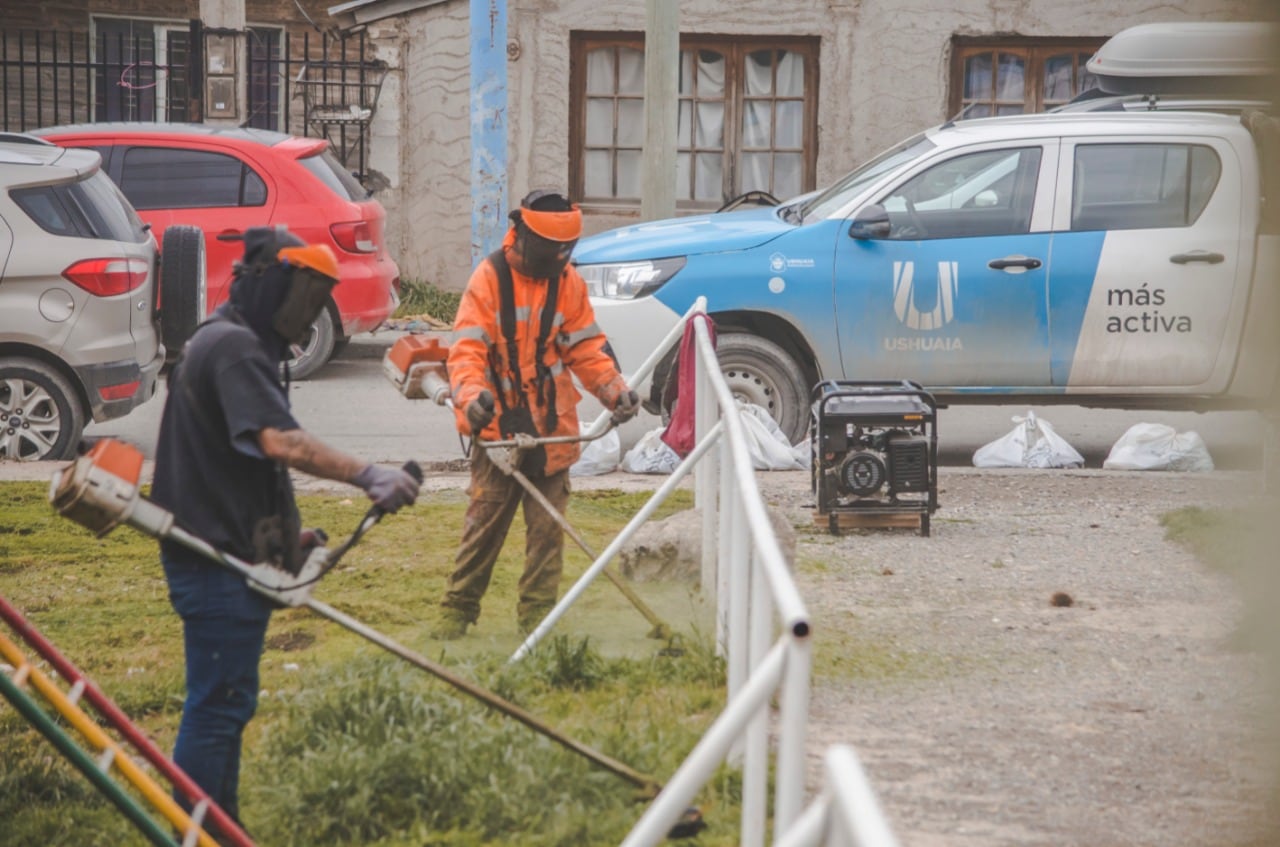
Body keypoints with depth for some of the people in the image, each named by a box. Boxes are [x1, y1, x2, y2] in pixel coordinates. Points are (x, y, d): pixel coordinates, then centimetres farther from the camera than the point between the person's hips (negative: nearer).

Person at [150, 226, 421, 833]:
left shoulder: (229, 342, 20)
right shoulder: (235, 346, -15)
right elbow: (280, 441, -29)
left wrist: (284, 535, 22)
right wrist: (368, 477, -32)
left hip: (224, 554, 11)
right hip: (219, 559, -11)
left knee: (224, 701, 17)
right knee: (219, 703, -8)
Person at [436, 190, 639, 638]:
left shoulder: (569, 283, 5)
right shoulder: (490, 278, -8)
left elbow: (585, 348, 8)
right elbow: (468, 347, -16)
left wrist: (615, 390, -8)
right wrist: (471, 393, -34)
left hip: (552, 428, 3)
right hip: (499, 426, -3)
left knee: (547, 527, 6)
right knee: (484, 522, 1)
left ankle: (538, 614, 12)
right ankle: (458, 609, 9)